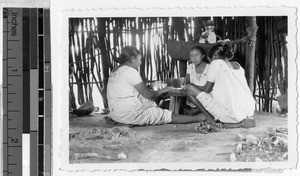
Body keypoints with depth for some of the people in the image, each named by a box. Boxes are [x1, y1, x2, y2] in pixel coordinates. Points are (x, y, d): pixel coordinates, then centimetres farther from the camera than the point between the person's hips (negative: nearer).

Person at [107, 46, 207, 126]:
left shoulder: (116, 71, 15)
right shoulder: (130, 71, -14)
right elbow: (148, 95, -10)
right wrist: (162, 91, 8)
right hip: (128, 113, -10)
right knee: (170, 116, -3)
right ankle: (198, 118, 6)